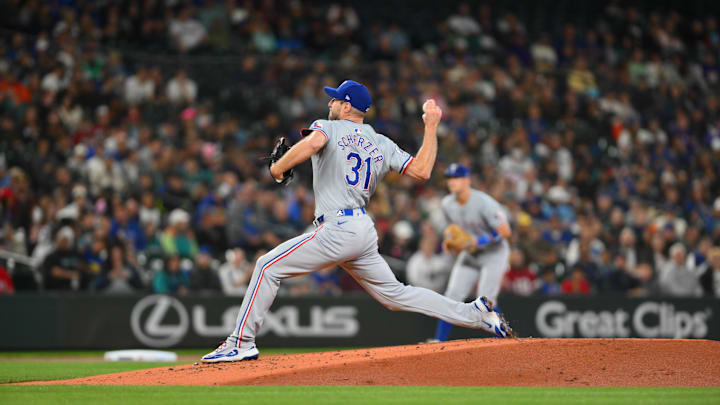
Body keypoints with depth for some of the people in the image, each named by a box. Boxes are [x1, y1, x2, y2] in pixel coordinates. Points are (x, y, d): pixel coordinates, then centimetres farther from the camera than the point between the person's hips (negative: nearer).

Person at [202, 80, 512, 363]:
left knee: (269, 266, -3)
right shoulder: (382, 145, 17)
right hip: (365, 231, 7)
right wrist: (431, 127, 18)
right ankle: (475, 314, 9)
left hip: (338, 229, -7)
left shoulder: (328, 127, 1)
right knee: (395, 294, 15)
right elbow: (421, 171, 5)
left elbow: (312, 143, -23)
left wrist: (278, 168, -9)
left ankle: (242, 342, -8)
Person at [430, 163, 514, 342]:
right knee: (452, 295, -5)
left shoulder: (484, 203, -24)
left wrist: (478, 241, -29)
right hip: (469, 254, 6)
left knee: (485, 301, -16)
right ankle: (439, 341, -2)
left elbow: (505, 232, -23)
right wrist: (450, 242, -7)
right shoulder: (448, 204, -3)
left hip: (494, 253, -6)